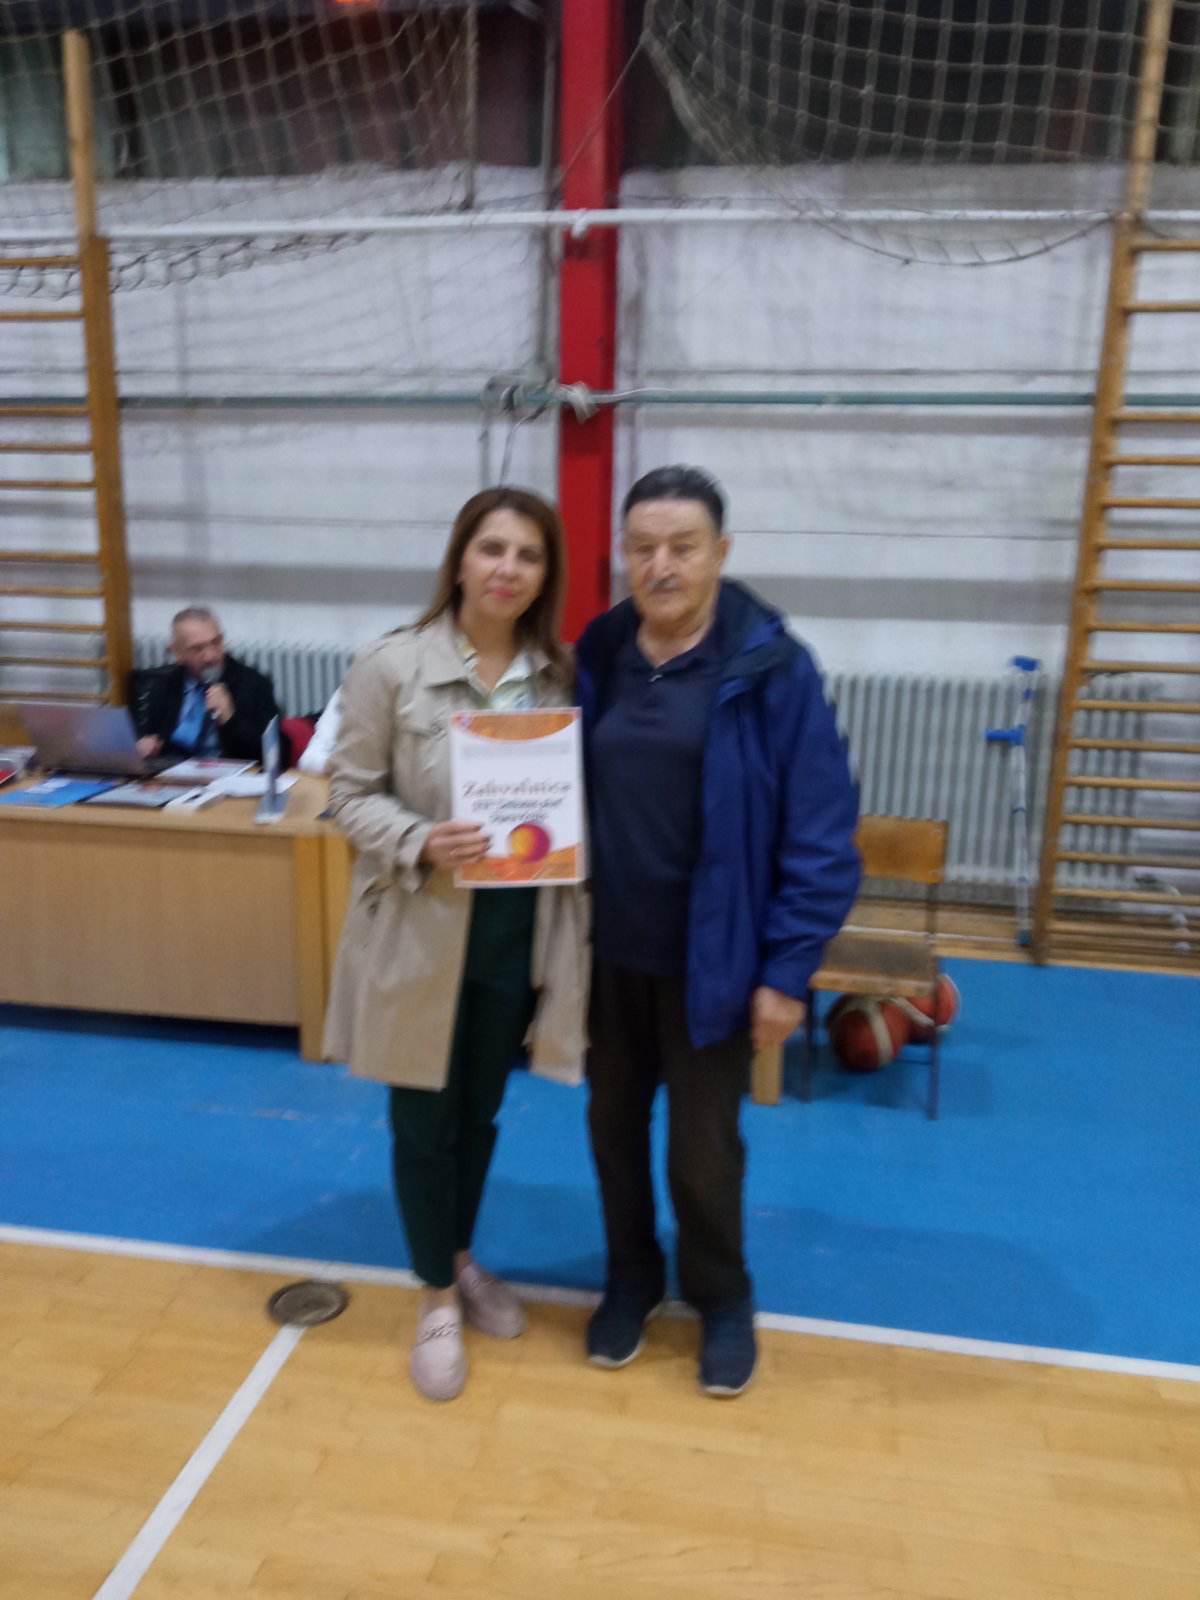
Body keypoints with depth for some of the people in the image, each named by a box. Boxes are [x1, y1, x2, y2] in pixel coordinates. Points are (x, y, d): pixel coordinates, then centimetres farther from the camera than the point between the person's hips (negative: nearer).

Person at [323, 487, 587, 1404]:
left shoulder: (560, 676, -1)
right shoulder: (392, 667, -11)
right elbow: (353, 797, -8)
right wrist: (421, 844, -25)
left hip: (519, 928, 3)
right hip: (423, 929, -3)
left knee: (481, 1112, 21)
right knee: (424, 1120, 11)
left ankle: (462, 1259, 46)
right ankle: (437, 1296, 34)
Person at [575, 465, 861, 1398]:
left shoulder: (772, 668, -13)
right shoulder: (597, 658, 0)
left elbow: (821, 832, -12)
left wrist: (788, 969, -13)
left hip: (711, 958, -3)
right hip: (607, 952, 4)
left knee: (703, 1147, 11)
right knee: (614, 1125, 18)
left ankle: (723, 1299, 39)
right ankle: (631, 1279, 44)